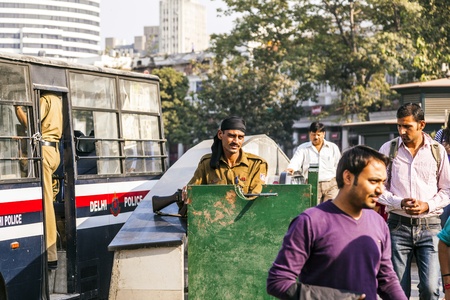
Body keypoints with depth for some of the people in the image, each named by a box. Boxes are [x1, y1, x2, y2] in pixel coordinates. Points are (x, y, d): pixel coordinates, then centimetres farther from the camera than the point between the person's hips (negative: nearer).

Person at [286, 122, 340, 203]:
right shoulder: (303, 148, 10)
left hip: (330, 185, 1)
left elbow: (338, 167, 15)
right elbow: (296, 161, -4)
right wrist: (291, 168, -27)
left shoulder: (333, 147, 13)